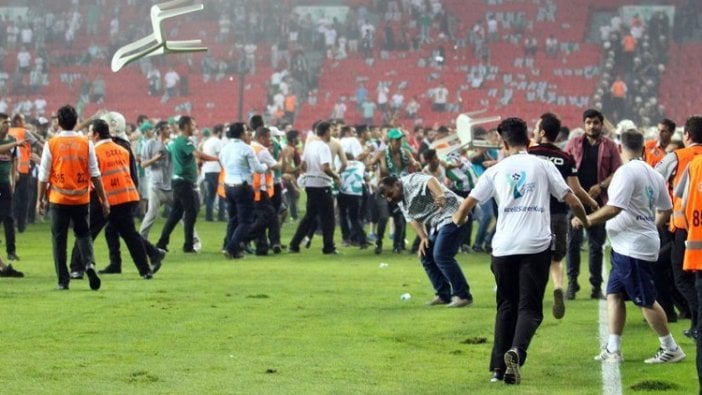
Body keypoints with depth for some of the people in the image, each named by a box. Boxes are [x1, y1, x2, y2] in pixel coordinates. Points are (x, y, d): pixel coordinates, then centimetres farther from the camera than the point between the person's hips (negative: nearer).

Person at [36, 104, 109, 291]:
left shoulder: (51, 144, -5)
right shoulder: (86, 144, -2)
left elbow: (44, 175, -2)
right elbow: (95, 174, -1)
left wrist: (40, 199, 8)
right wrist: (104, 199, 5)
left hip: (59, 199, -1)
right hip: (81, 198, 1)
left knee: (59, 238, 7)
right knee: (83, 233, 14)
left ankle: (63, 280, 5)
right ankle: (89, 263, -12)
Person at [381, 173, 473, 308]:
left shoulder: (411, 181, -13)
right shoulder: (401, 202, 16)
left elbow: (430, 180, -32)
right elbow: (413, 219, 11)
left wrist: (440, 195, -52)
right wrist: (423, 238, -6)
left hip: (450, 215, -10)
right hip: (436, 224, 10)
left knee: (441, 256, -18)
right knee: (426, 255, 11)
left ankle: (463, 295, -12)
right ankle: (444, 295, 18)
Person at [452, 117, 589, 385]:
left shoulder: (496, 171, 10)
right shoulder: (542, 165, 7)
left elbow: (468, 204, 9)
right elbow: (571, 200, 4)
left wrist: (458, 220, 32)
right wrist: (585, 221, 24)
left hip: (504, 247, 2)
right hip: (536, 246, -2)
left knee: (506, 307, 16)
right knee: (530, 308, 2)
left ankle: (499, 367, 10)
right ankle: (516, 351, -25)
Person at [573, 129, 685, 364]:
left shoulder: (626, 172, -16)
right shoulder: (654, 175, 11)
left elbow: (614, 208, -23)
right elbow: (666, 210, 19)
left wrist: (586, 220, -13)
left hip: (633, 246, -9)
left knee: (646, 301, -1)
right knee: (614, 294, 11)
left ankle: (671, 349, 6)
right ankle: (613, 349, 10)